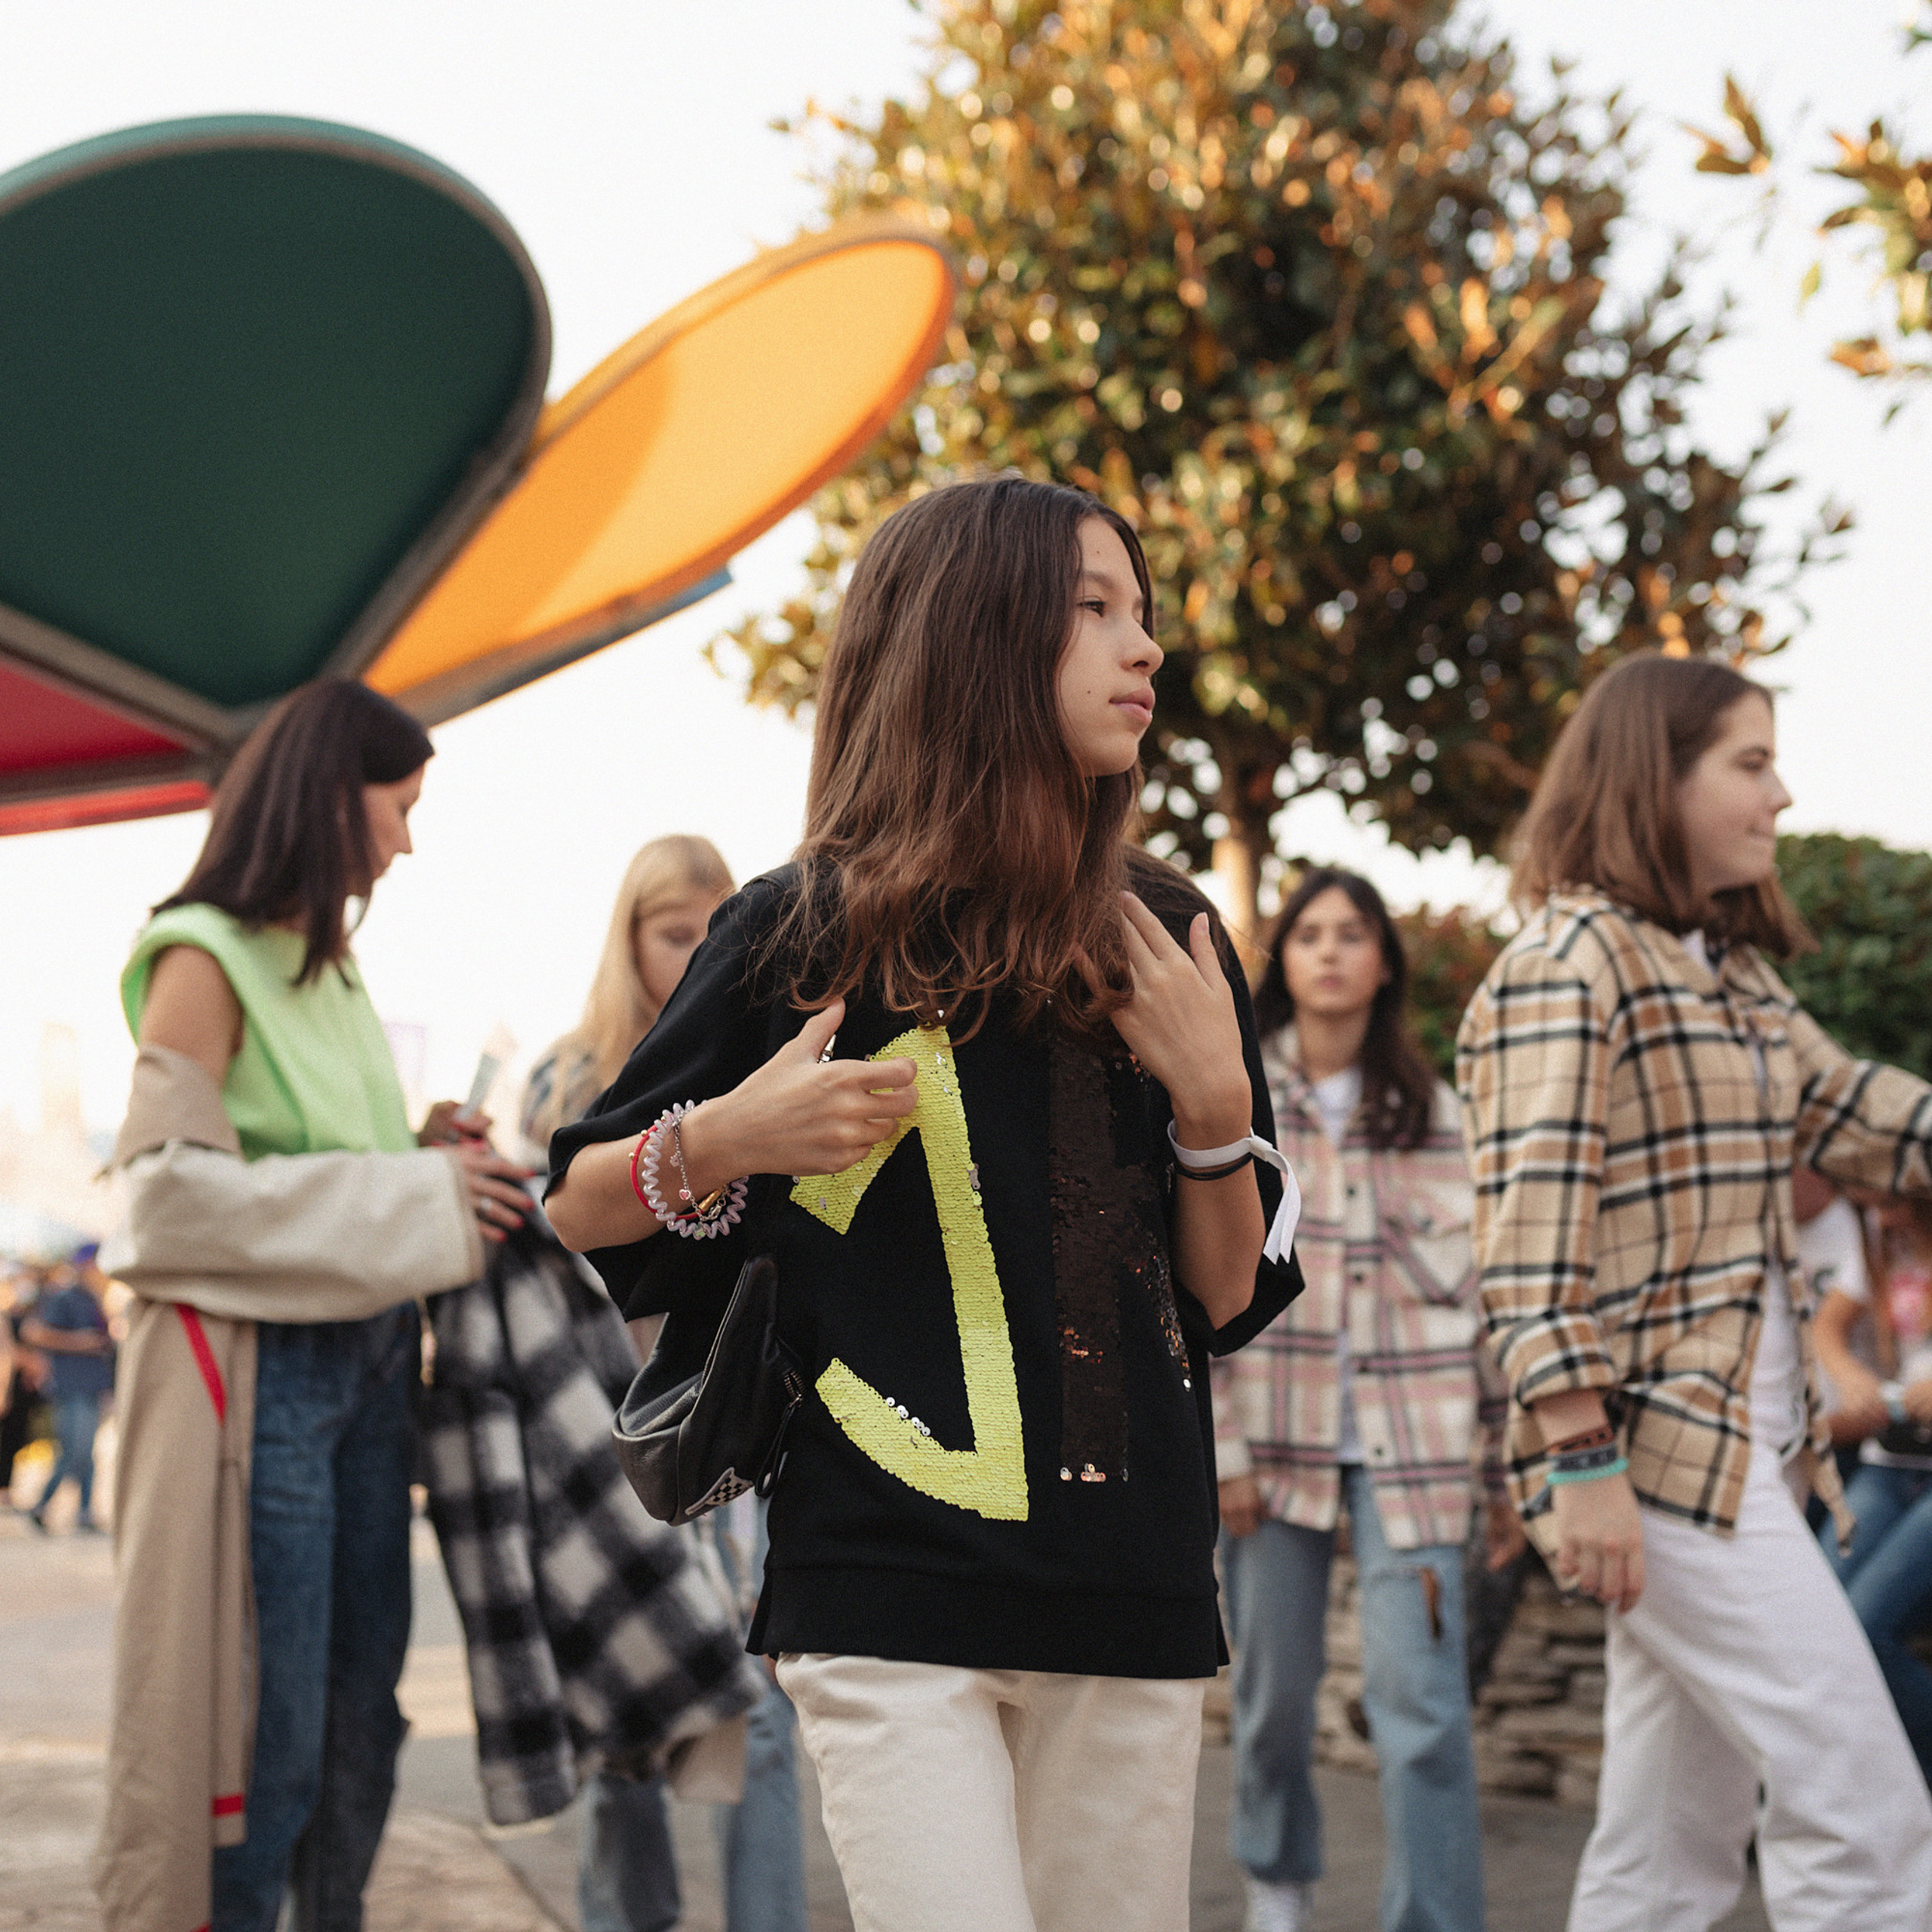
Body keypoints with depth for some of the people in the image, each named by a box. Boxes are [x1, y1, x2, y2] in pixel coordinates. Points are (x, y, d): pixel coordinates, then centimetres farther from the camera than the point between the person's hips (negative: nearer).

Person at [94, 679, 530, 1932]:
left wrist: (435, 1160, 2)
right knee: (266, 1727, -4)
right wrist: (418, 1199, -16)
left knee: (362, 1702, 10)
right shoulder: (204, 962, -8)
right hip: (257, 1368, -8)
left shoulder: (331, 968, 17)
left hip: (365, 1362, 8)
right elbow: (176, 1190, -15)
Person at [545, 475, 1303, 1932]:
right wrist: (726, 1139, -13)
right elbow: (577, 1208, 5)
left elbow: (1231, 1302, 11)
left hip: (1133, 1598, 4)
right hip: (892, 1599, -4)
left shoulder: (1163, 941, 9)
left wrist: (1213, 1103, -5)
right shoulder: (808, 932, -2)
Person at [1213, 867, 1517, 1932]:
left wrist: (1509, 1465, 7)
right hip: (1271, 1431, 0)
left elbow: (1485, 1289, 10)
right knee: (1274, 1687, 8)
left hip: (1410, 1439, 0)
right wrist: (1217, 1444, -7)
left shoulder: (1432, 1114, 10)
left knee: (1421, 1699, -11)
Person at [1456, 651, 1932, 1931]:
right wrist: (1581, 1462, -21)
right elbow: (1534, 1234, -16)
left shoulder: (1733, 974, 18)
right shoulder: (1572, 962, -10)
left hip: (1745, 1441, 9)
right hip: (1663, 1444, -9)